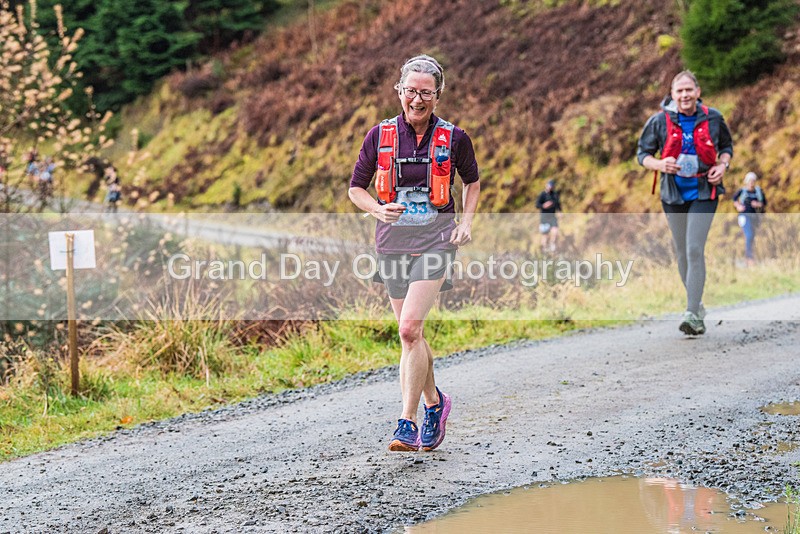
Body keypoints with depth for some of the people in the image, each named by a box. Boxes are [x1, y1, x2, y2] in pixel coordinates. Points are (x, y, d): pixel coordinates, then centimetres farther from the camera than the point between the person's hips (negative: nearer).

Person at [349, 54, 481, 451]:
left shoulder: (453, 138, -1)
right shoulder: (380, 135, 1)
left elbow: (472, 181, 17)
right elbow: (356, 188, 8)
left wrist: (466, 221, 2)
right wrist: (378, 210, -11)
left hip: (435, 239, -3)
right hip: (393, 239, 3)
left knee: (410, 330, -18)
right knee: (411, 334, 12)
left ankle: (407, 423, -13)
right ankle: (434, 402, 35)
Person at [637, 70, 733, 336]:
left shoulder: (712, 118, -3)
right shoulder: (660, 121, -6)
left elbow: (726, 146, 14)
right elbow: (643, 153, 1)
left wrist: (722, 165, -6)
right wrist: (659, 164, -20)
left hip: (704, 192, -2)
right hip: (674, 192, 2)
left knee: (695, 250, -14)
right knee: (682, 252, 11)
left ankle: (692, 314, -14)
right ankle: (696, 303, 31)